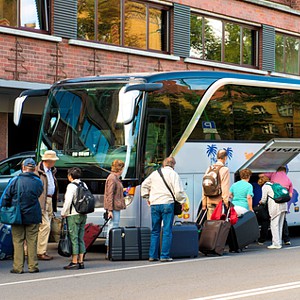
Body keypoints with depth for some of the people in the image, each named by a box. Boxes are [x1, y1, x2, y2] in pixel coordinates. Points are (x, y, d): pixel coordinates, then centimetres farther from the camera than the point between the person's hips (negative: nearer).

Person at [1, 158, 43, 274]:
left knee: (18, 241, 4)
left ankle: (18, 267, 4)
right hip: (33, 216, 1)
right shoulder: (38, 182, -3)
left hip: (17, 216, -1)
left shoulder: (15, 181, -8)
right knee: (32, 241, 8)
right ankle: (33, 266, 10)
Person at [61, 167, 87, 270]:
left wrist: (63, 213, -6)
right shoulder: (84, 185, 11)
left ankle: (74, 262, -5)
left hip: (73, 215, -8)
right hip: (83, 215, 8)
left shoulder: (71, 186, -12)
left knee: (74, 238, -5)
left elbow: (68, 201, -16)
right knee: (80, 239, 10)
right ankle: (81, 261, 11)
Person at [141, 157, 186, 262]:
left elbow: (144, 185, 24)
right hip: (167, 203, -5)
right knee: (167, 231, -1)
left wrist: (147, 197, 30)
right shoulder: (173, 174, -2)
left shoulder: (155, 173, 14)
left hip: (154, 204, 5)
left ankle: (152, 255, 10)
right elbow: (178, 192, -9)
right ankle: (165, 255, -5)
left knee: (155, 231, 11)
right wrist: (182, 201, 6)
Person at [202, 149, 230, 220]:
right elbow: (225, 188, -10)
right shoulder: (225, 170, -7)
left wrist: (204, 203, 16)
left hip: (209, 200, 5)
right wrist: (226, 202, -7)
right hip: (220, 201, -5)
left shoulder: (209, 169, 9)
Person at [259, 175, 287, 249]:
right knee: (280, 225, 12)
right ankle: (279, 242, 15)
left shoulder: (265, 186, 3)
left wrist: (261, 202, 25)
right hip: (283, 205, 8)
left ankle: (276, 244, -7)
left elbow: (264, 200, 3)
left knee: (274, 225, -4)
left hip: (276, 206, -8)